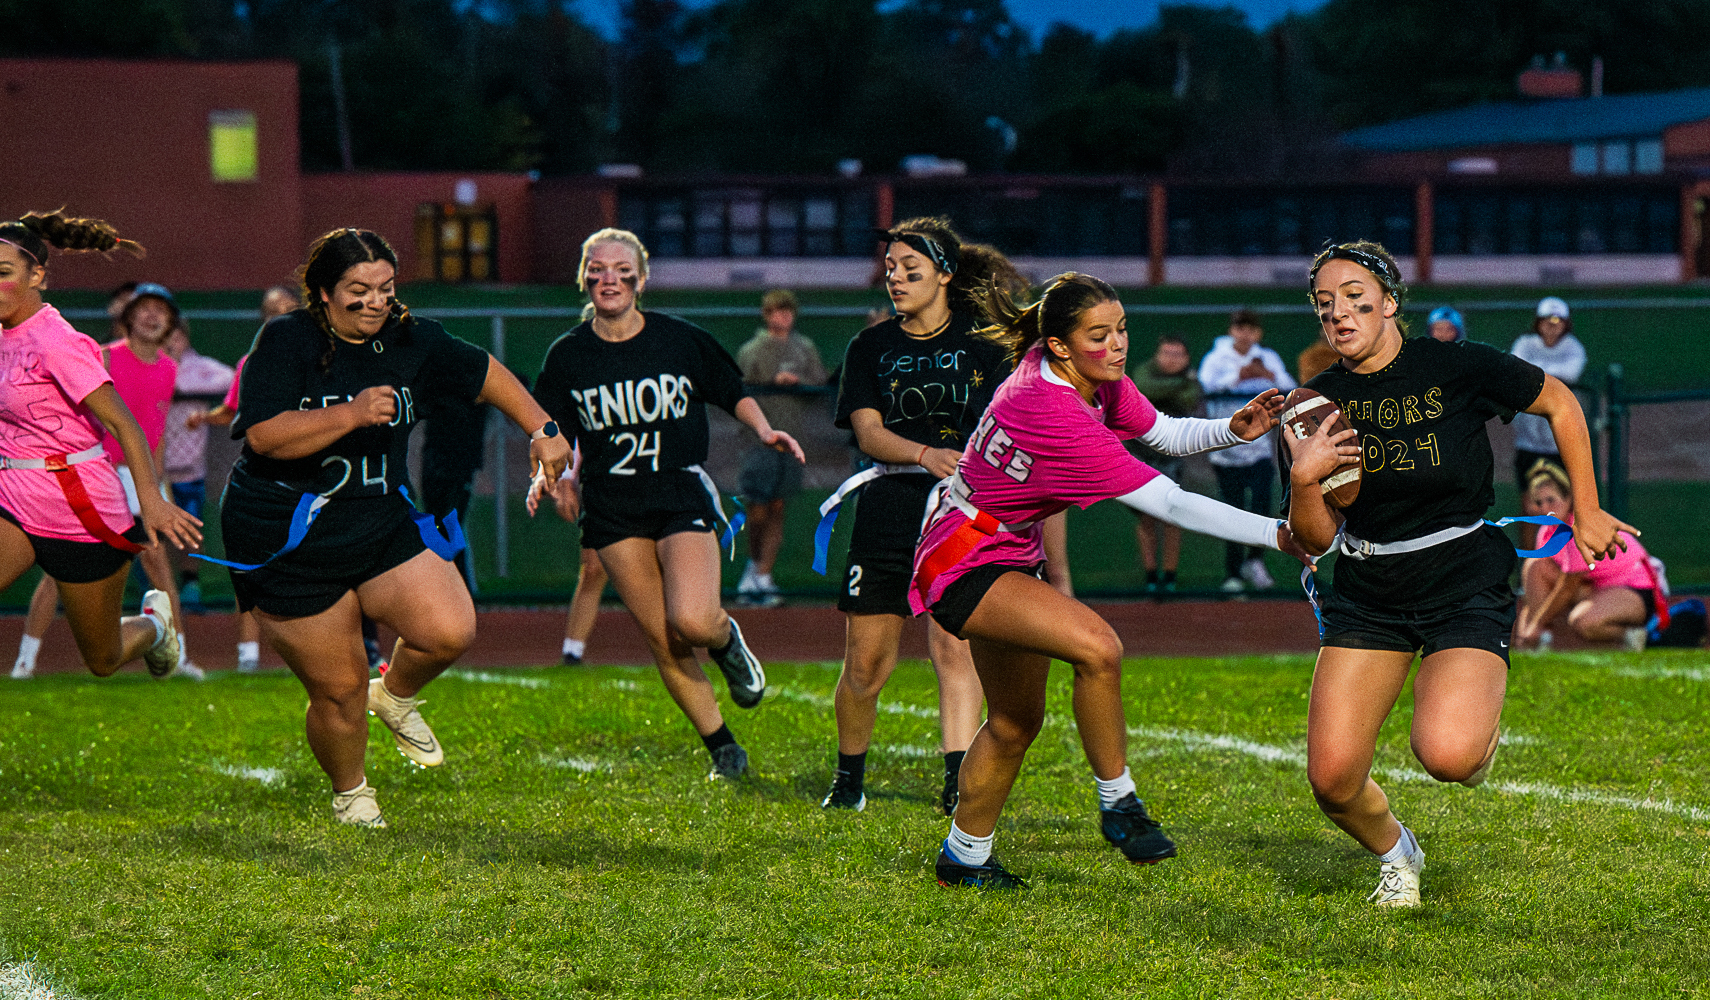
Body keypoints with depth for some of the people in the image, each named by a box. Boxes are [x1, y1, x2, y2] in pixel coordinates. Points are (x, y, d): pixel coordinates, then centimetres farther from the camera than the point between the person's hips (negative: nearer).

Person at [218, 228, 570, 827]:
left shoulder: (410, 341, 1)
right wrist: (352, 414, -33)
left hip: (381, 527, 5)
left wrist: (541, 429, 8)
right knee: (340, 690, 0)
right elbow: (263, 435, -26)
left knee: (452, 632, -16)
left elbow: (484, 373, 17)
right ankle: (349, 793, 30)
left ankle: (396, 697, 19)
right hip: (288, 545, -5)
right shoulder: (285, 343, -14)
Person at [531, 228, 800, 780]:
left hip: (682, 494, -2)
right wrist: (558, 476, -11)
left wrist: (764, 430, -6)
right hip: (612, 507, 2)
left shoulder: (682, 340, -2)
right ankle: (721, 746, 17)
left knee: (690, 621, -23)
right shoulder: (567, 355, 0)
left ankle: (726, 639, 14)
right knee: (662, 642, 1)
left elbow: (733, 392, 11)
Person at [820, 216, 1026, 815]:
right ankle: (848, 780, 24)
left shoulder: (983, 343, 5)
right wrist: (925, 455, -21)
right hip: (886, 511, 2)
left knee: (953, 647, -16)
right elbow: (868, 432, -3)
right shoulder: (871, 348, 10)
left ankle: (958, 783, -23)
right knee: (866, 665, 4)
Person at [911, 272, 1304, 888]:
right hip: (964, 564, -10)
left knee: (1017, 721, 17)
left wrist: (1233, 429, -13)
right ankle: (1117, 803, -14)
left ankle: (963, 856, 31)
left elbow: (1165, 433, 7)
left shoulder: (1099, 380, -6)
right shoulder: (1056, 417, -32)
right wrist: (1278, 535, -29)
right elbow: (1170, 504, -31)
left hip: (1009, 555, 10)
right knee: (1097, 646, -29)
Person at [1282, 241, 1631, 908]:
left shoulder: (1457, 368, -10)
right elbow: (1314, 540, 1)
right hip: (1367, 595, 4)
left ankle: (1482, 724, 12)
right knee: (1332, 779, -9)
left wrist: (1586, 512, 9)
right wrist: (1304, 481, -19)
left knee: (1446, 755, -28)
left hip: (1466, 583, -3)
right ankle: (1396, 854, 27)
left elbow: (1560, 403, 6)